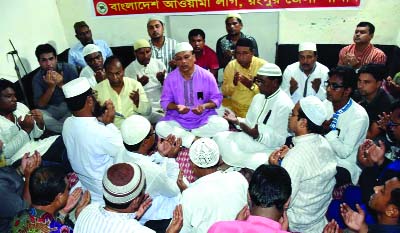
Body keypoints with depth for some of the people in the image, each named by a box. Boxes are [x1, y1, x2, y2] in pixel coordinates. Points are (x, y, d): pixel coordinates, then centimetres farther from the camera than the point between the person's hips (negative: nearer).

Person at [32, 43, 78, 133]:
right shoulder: (37, 78, -4)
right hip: (52, 109, 2)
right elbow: (40, 105, -11)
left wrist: (61, 84, -26)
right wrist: (51, 87, -24)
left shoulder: (68, 68, -8)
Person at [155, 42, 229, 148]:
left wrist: (204, 106, -22)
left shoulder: (207, 76, -6)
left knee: (222, 124, -28)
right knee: (160, 127, -26)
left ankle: (181, 135, -17)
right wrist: (176, 107, -21)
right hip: (177, 119, 1)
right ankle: (194, 140, -22)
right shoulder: (170, 78, -3)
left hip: (204, 118, 0)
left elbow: (217, 98, -1)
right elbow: (165, 101, 2)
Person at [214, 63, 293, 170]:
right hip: (250, 139, 8)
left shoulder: (284, 104, -15)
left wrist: (257, 135, -30)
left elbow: (279, 140, -17)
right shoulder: (258, 97, 9)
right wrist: (237, 121, -4)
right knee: (220, 137, -7)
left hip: (269, 147, -7)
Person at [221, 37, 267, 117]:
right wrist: (233, 83, -18)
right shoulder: (231, 65, -2)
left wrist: (252, 86, -25)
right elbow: (224, 92, 1)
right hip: (234, 105, 4)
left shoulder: (263, 65, -11)